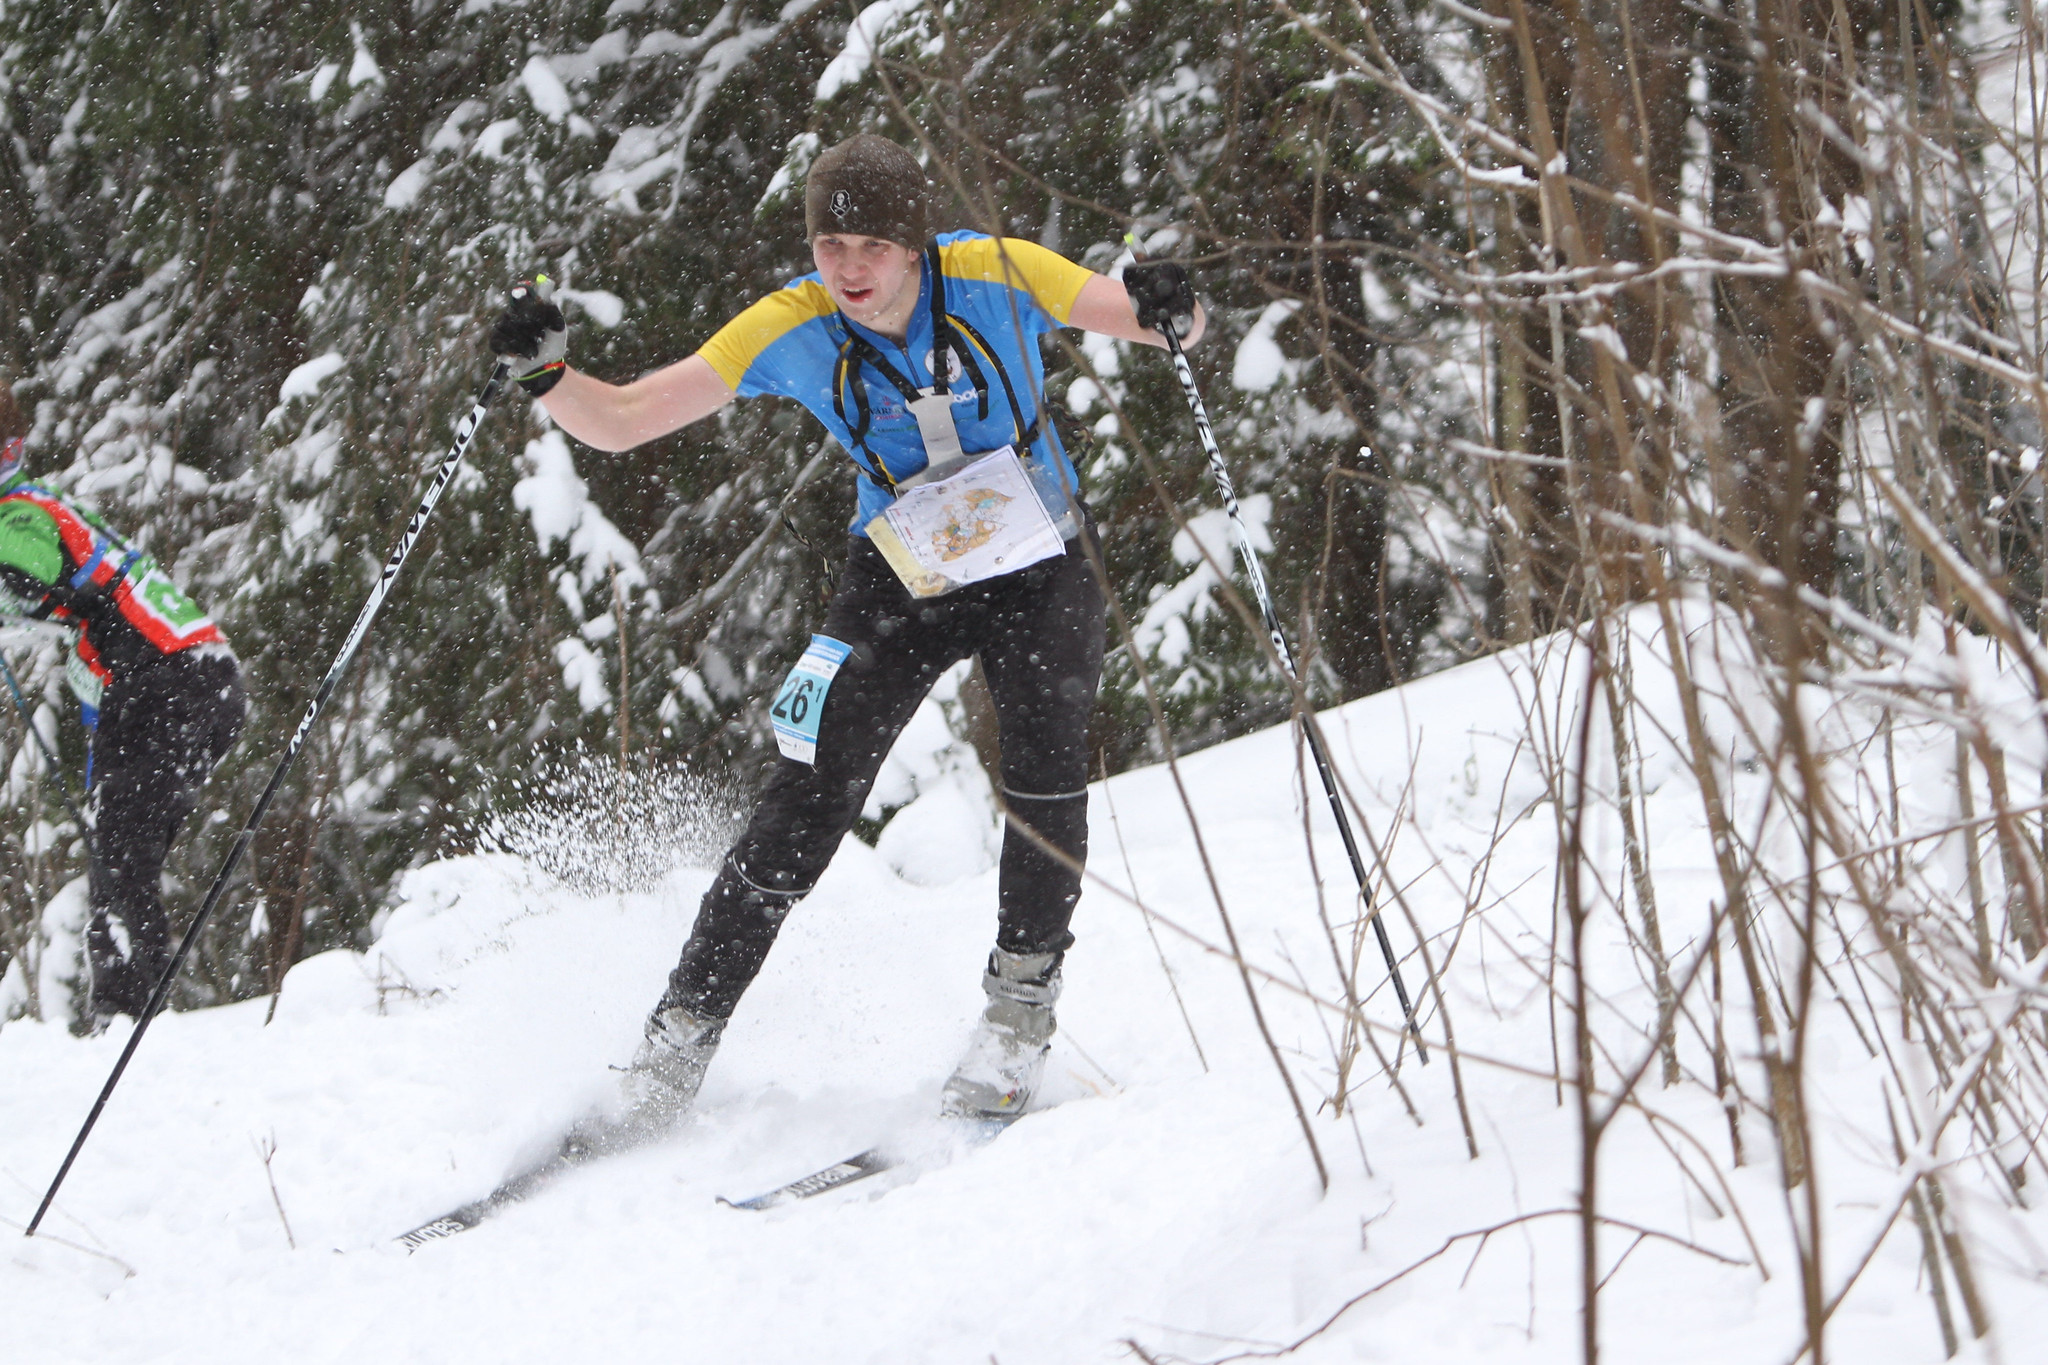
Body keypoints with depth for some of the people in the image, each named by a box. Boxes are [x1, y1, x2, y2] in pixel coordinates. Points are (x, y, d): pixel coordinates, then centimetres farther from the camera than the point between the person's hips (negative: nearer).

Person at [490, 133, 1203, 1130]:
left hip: (1038, 568, 0)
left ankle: (1020, 1007, -1)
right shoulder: (792, 330, -19)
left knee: (1046, 767, -23)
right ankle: (684, 1031, -1)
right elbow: (618, 423, -18)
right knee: (809, 797, -12)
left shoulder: (994, 278, -21)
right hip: (899, 578, 1)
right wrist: (544, 373, -39)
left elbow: (1174, 332, -17)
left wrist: (1168, 310, -41)